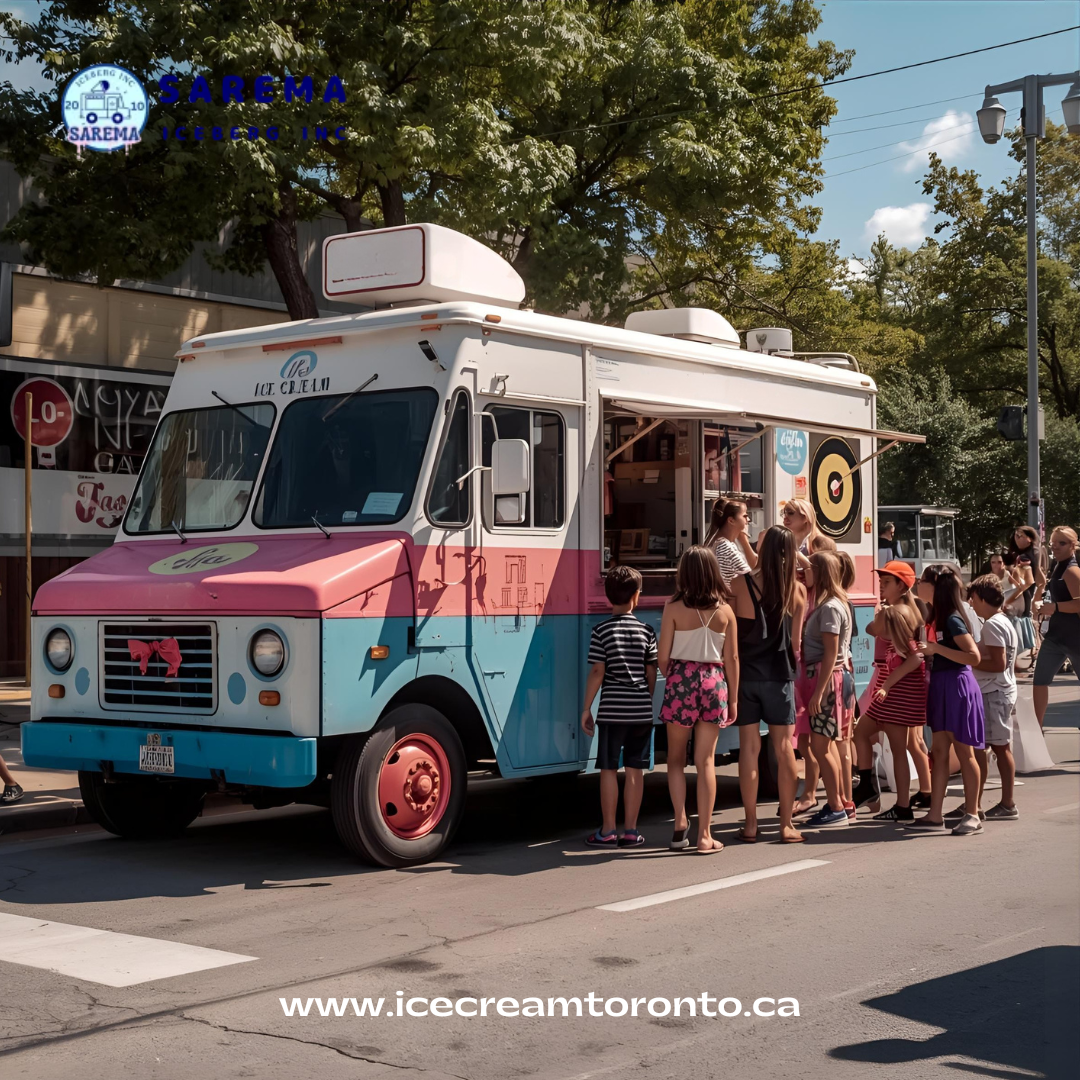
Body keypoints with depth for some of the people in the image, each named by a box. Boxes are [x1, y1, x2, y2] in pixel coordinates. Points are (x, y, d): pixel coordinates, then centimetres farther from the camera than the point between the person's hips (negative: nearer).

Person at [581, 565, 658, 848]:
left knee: (609, 769, 4)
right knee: (635, 770, 7)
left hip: (612, 711, -2)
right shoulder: (646, 631, 2)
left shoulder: (601, 630, -5)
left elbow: (597, 672, -7)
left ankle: (607, 831, 7)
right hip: (641, 711, 2)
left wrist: (586, 708, 0)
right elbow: (651, 673, 6)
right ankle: (630, 830, 11)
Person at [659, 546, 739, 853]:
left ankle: (680, 821, 0)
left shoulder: (674, 608, -6)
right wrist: (733, 699, 11)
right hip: (714, 682, 2)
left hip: (681, 679, -2)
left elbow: (663, 657, -4)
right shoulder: (725, 610, 1)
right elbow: (732, 659, 3)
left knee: (676, 759, 14)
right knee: (706, 762, 5)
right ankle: (704, 835, 6)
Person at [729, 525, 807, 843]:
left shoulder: (739, 584, -8)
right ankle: (786, 825, 7)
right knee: (784, 749, 5)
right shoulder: (796, 590, -5)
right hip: (779, 676, 0)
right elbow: (795, 640, 1)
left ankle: (750, 824, 8)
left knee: (749, 748, 4)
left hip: (745, 674, 0)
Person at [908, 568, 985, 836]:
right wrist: (927, 650, 9)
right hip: (942, 686, 9)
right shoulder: (940, 618, 11)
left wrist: (937, 649, -24)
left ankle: (972, 816, 7)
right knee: (939, 752, 8)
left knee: (964, 752, -1)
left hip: (957, 686, -9)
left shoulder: (953, 620, -15)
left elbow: (974, 656, -23)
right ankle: (935, 815, 11)